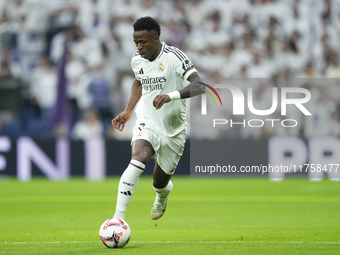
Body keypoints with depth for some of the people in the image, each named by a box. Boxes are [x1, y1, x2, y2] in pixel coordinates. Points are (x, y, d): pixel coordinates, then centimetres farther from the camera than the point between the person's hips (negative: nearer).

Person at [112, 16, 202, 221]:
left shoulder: (173, 57, -19)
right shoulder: (137, 60, -1)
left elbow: (198, 85, -29)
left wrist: (171, 96, -43)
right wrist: (128, 111, 15)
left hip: (173, 130, -2)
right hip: (148, 123, 2)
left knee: (159, 183, 13)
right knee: (138, 159, -31)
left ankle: (163, 195, 55)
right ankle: (118, 218, -35)